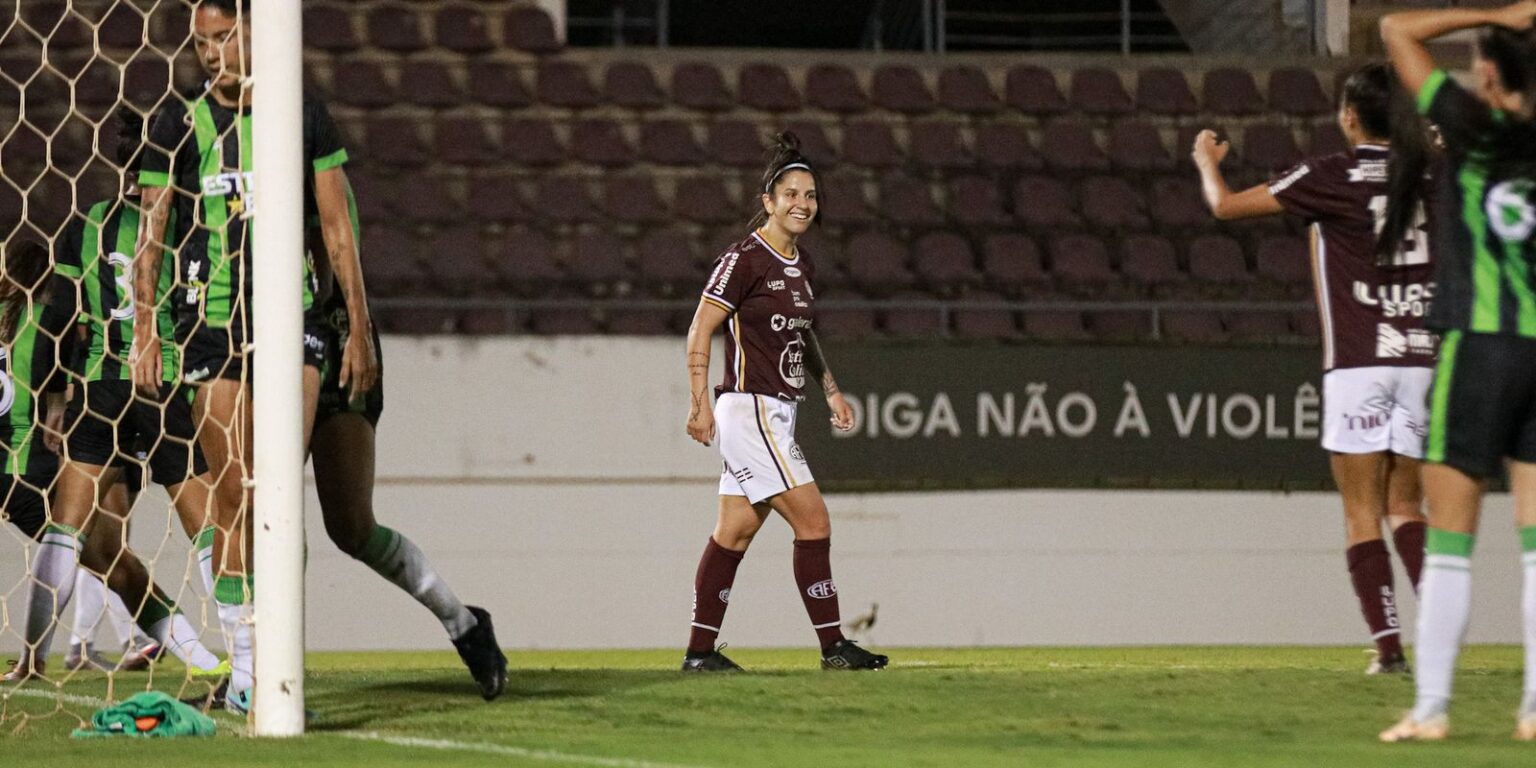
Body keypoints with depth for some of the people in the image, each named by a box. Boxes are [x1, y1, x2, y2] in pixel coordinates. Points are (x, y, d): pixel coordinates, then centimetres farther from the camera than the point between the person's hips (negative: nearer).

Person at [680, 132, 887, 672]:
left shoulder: (802, 266, 13)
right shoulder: (744, 260, -12)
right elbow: (700, 331, -11)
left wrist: (831, 390, 19)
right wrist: (700, 404, -15)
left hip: (777, 414, 8)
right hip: (749, 408, -8)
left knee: (736, 530, 8)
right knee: (812, 520, -10)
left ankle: (700, 651, 11)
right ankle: (833, 646, -6)